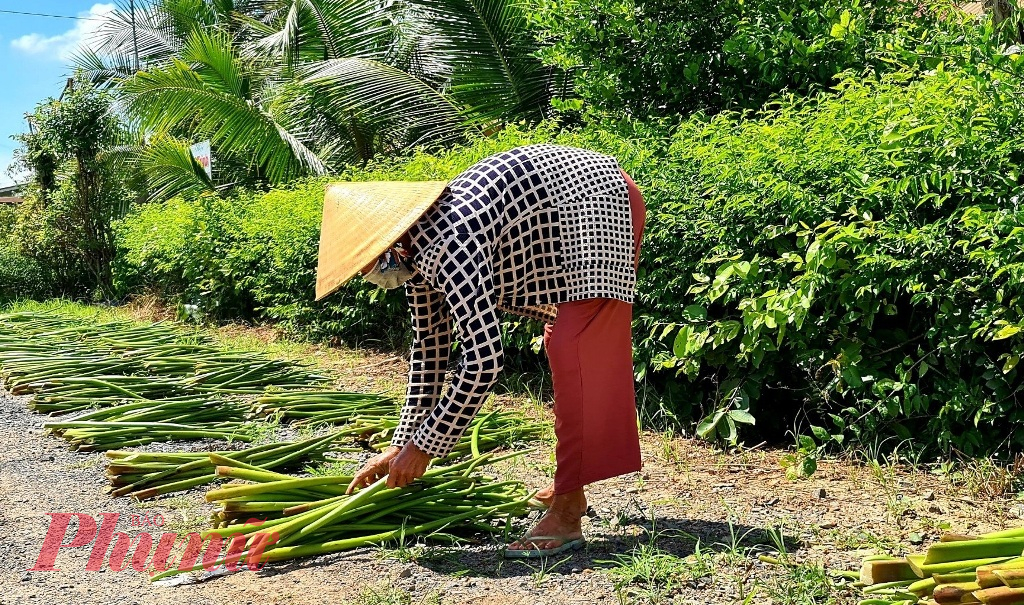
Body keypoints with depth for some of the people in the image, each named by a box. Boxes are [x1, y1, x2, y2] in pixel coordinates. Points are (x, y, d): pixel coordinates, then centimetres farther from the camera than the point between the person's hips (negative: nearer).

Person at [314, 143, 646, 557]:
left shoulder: (448, 246, -31)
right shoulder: (416, 249, -2)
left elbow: (484, 360, -34)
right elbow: (428, 345, 6)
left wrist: (424, 445, -23)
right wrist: (401, 444, 8)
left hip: (597, 201, -10)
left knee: (578, 358, -16)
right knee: (560, 347, 17)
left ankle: (566, 514, -13)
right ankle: (571, 484, 29)